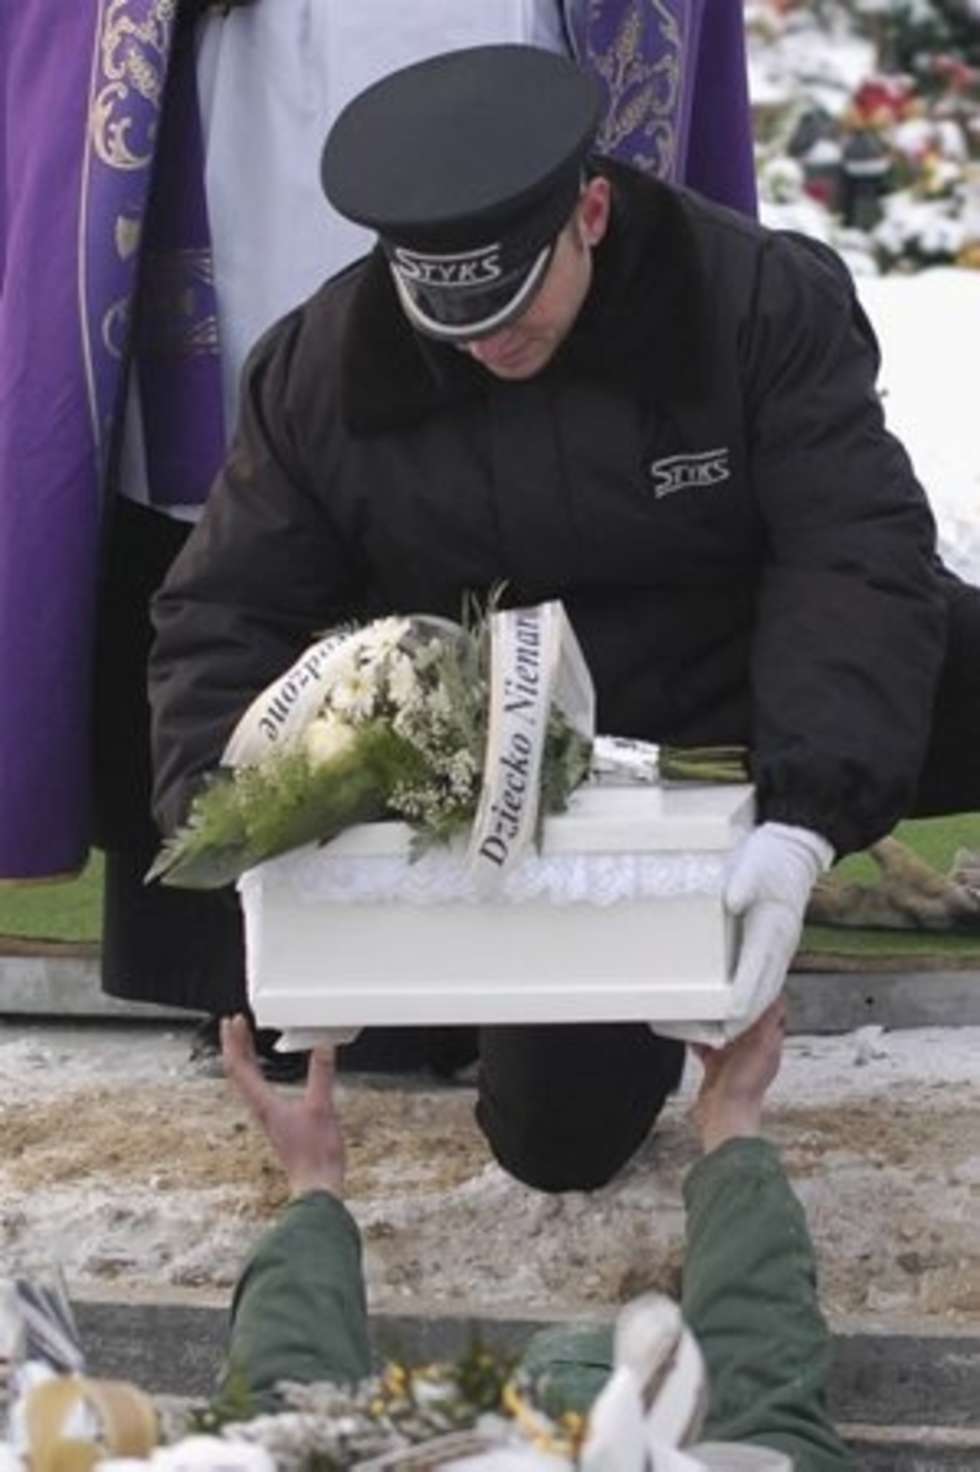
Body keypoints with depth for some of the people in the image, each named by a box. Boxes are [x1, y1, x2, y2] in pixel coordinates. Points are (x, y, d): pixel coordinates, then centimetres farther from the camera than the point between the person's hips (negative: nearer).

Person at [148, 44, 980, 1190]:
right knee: (554, 1136, -3)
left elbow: (856, 558, -24)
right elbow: (226, 618, -4)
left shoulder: (766, 302, -17)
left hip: (770, 709, -1)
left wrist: (806, 816, -39)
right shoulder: (320, 368, -11)